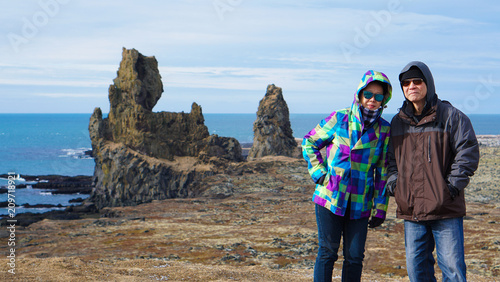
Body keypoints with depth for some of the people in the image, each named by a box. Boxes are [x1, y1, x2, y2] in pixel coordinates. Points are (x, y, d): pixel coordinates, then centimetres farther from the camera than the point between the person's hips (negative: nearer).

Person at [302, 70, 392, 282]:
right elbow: (309, 143, 9)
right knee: (327, 253, 2)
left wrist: (380, 208, 4)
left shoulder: (384, 130, 1)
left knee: (355, 257, 5)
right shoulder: (339, 119, -3)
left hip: (360, 203, 2)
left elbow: (383, 171, 5)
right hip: (330, 198, -1)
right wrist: (319, 174, -2)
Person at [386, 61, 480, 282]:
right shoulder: (397, 122, 12)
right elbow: (390, 159, 19)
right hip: (410, 208, 5)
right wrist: (394, 185, 3)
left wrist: (452, 185, -11)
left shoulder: (450, 116, -2)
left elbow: (468, 152, -5)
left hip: (446, 208, -4)